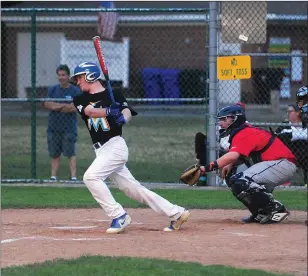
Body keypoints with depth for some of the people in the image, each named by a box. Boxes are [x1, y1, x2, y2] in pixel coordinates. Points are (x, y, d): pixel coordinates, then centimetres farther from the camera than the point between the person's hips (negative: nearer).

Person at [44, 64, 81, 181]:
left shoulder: (75, 91, 1)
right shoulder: (52, 89, 11)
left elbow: (76, 107, -13)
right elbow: (47, 104, -4)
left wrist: (56, 106, -10)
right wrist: (66, 106, -12)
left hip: (69, 127, -3)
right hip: (54, 126, 3)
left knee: (70, 153, -8)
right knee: (54, 154, 6)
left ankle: (73, 176, -11)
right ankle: (53, 176, 9)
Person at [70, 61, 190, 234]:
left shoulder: (114, 95, 1)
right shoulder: (80, 100, 10)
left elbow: (128, 111, -11)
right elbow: (89, 110, -10)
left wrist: (123, 117, -35)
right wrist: (108, 111, -29)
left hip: (115, 145, -6)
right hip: (102, 151, 6)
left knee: (91, 176, -23)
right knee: (133, 189, 8)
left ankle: (119, 216, -16)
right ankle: (176, 213, 15)